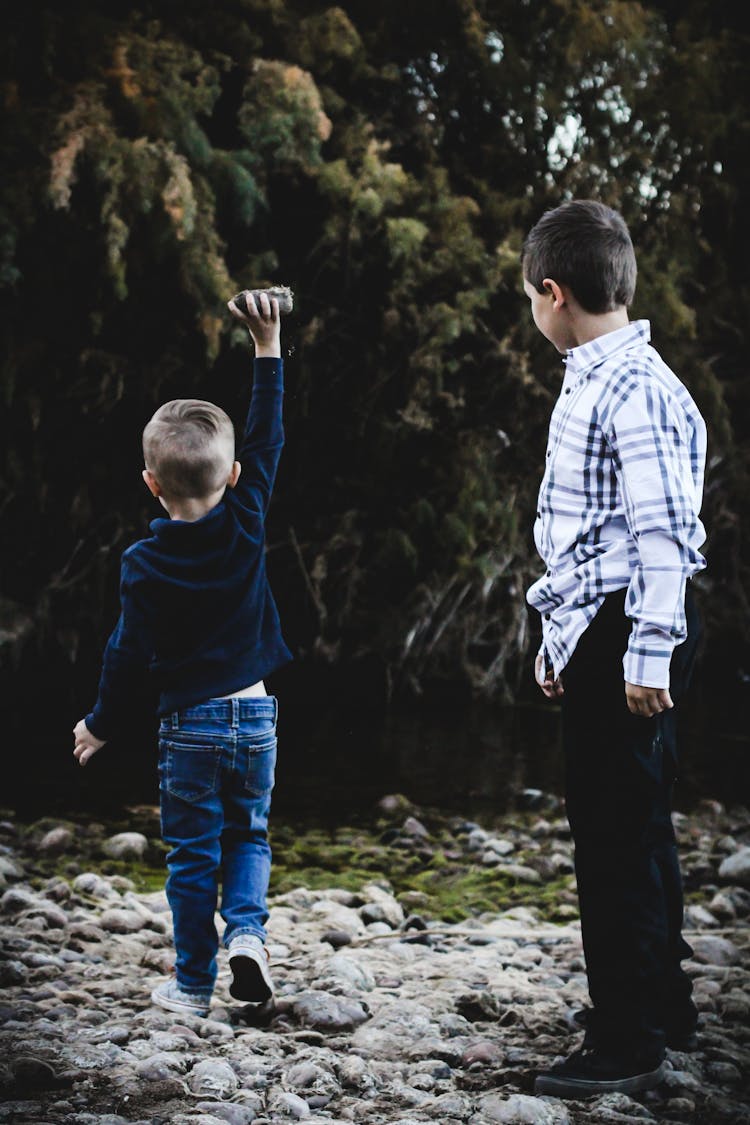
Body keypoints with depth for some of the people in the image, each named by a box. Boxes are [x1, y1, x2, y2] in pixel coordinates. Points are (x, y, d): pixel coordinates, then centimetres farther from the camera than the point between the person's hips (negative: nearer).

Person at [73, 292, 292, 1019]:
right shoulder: (246, 526, -7)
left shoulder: (144, 564, -11)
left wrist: (101, 724, 8)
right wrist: (268, 351, 6)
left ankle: (193, 983, 13)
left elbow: (129, 655, -6)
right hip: (254, 715, 2)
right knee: (248, 836, 18)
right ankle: (246, 930, -5)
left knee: (193, 856, 7)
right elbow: (267, 441, 2)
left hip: (187, 725, -2)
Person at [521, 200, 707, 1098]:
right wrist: (561, 640, 22)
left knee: (615, 831, -6)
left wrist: (646, 654, -21)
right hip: (595, 632, 10)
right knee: (631, 827, 18)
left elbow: (661, 530, -20)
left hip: (627, 634, -10)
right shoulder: (590, 382, 15)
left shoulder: (635, 390, -16)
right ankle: (660, 1005, 32)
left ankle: (628, 1045, 1)